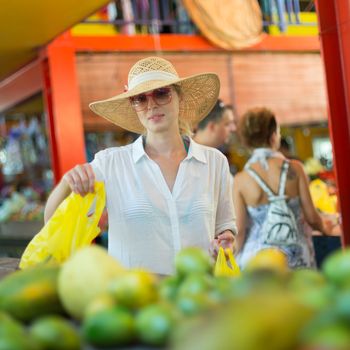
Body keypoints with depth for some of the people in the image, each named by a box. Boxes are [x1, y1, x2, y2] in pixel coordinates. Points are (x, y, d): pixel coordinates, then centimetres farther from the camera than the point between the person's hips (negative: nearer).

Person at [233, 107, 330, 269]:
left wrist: (238, 256, 8)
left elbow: (239, 229, -8)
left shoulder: (240, 180, -9)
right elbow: (311, 217, -2)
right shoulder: (294, 168, -7)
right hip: (296, 256, 1)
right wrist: (324, 228, 19)